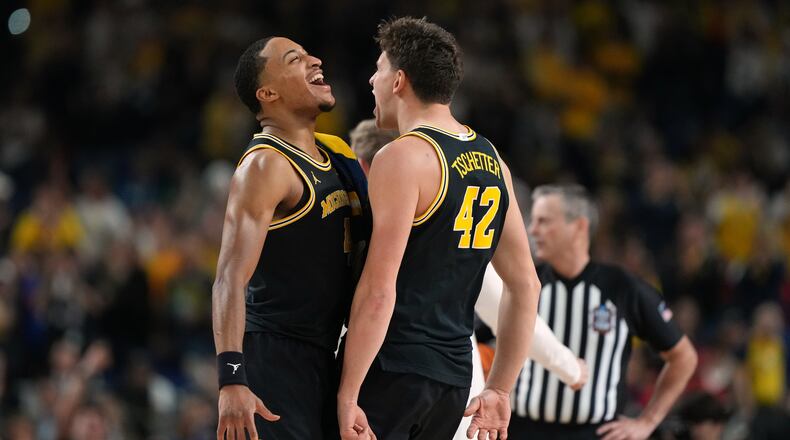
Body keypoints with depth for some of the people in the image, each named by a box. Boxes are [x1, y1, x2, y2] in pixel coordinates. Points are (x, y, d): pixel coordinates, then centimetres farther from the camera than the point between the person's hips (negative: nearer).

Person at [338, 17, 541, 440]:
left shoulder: (403, 158, -11)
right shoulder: (492, 162, 13)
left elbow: (378, 293, -18)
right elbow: (525, 285, 16)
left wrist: (347, 395, -17)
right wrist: (500, 390, 19)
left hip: (392, 370, -8)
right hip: (454, 374, 8)